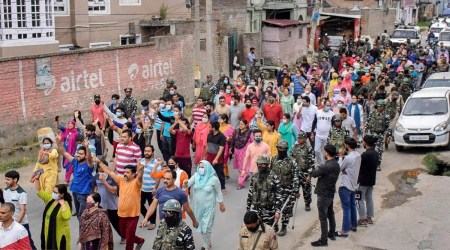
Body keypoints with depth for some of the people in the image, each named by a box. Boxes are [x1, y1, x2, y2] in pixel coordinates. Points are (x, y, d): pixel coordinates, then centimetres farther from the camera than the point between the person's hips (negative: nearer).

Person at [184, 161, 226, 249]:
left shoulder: (214, 179, -16)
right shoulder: (196, 176, -5)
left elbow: (218, 192, -5)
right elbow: (188, 183, -14)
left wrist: (221, 204, 3)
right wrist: (186, 183, -38)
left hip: (208, 207, -5)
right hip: (198, 206, 5)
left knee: (206, 226, 1)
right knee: (201, 225, 18)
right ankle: (207, 243, 38)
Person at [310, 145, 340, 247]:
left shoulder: (327, 166, -26)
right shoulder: (336, 164, 3)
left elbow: (314, 174, -14)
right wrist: (319, 170, -5)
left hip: (323, 194, -9)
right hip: (330, 193, 9)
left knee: (323, 217, -2)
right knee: (330, 214, 21)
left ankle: (323, 240, 4)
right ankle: (332, 234, 34)